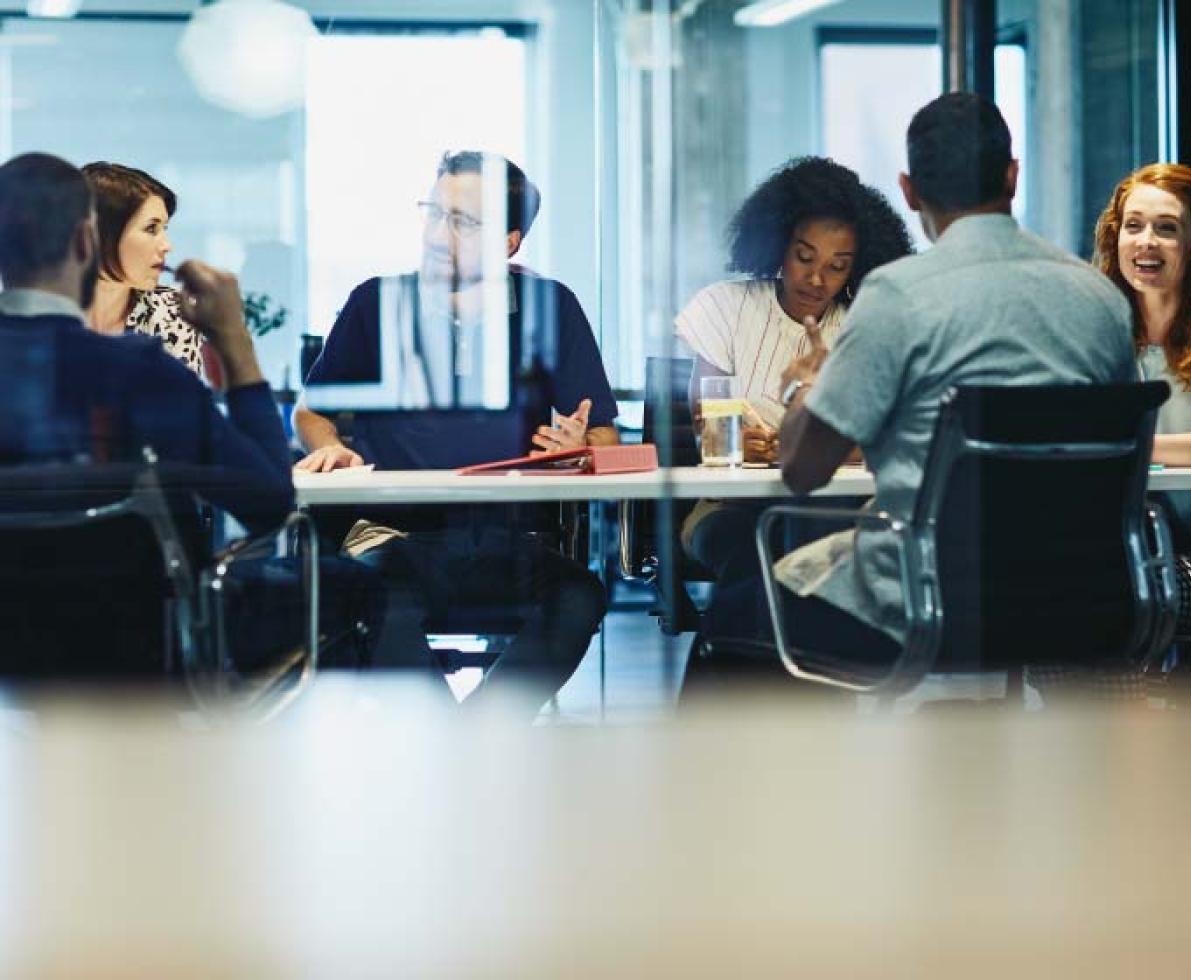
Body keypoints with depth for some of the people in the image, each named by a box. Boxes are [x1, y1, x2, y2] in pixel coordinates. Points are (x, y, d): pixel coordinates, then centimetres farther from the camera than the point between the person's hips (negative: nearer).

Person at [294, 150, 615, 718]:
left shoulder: (550, 308, 10)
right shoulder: (377, 303, 10)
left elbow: (605, 439, 12)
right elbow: (311, 411, 22)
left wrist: (580, 449, -11)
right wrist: (331, 449, -1)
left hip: (511, 538, 1)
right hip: (397, 536, -1)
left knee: (579, 597, -32)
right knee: (380, 603, -37)